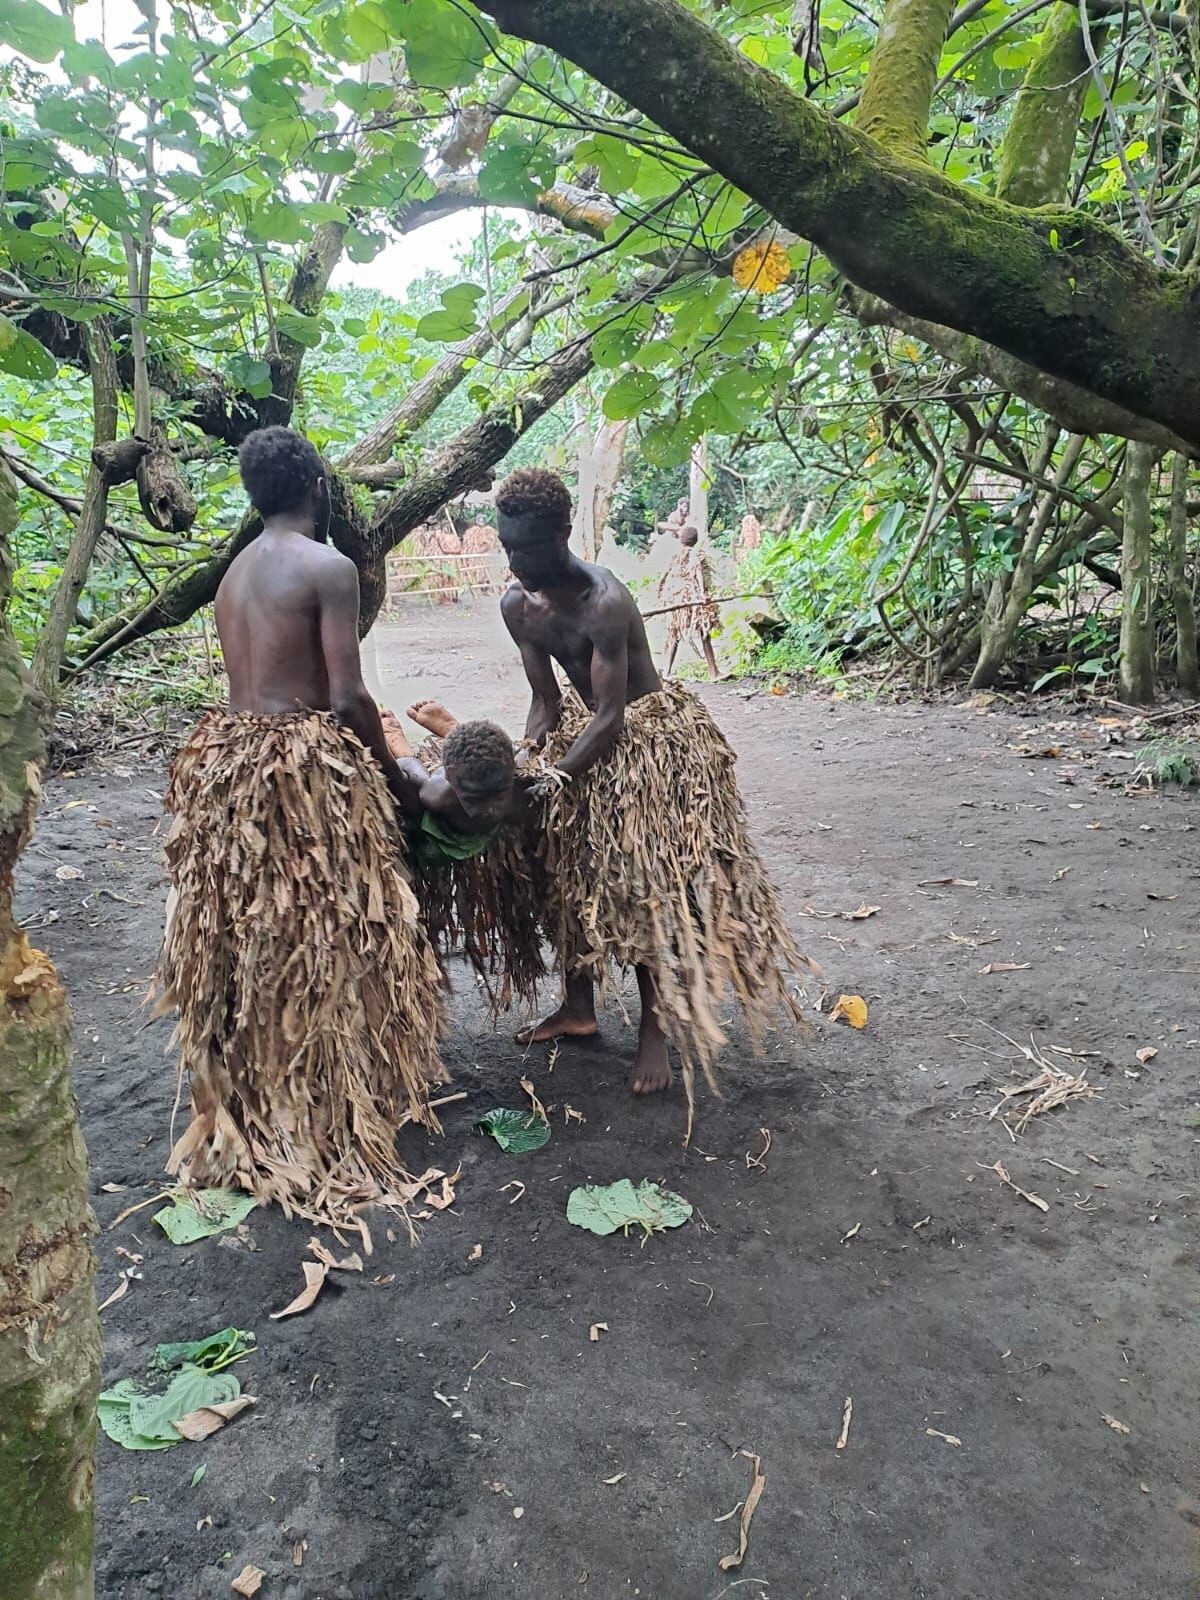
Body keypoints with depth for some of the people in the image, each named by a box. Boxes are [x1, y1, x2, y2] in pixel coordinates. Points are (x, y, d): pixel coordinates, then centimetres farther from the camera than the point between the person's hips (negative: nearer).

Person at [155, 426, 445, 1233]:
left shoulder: (235, 571, 15)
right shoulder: (328, 567, -9)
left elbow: (263, 675, 13)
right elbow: (348, 699, -15)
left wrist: (370, 761, 18)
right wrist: (395, 777, 0)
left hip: (227, 757, 8)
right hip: (305, 765, -8)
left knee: (243, 937, 15)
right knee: (324, 940, 4)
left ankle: (243, 1114, 29)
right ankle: (332, 1114, 16)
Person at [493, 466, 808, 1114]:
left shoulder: (605, 603, -31)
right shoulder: (516, 604, -8)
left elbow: (611, 716, -30)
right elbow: (545, 702, -3)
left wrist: (551, 780, -35)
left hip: (646, 737, -8)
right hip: (583, 726, 8)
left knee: (645, 883, -8)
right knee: (568, 867, 11)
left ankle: (656, 1028, 6)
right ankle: (579, 1006, 27)